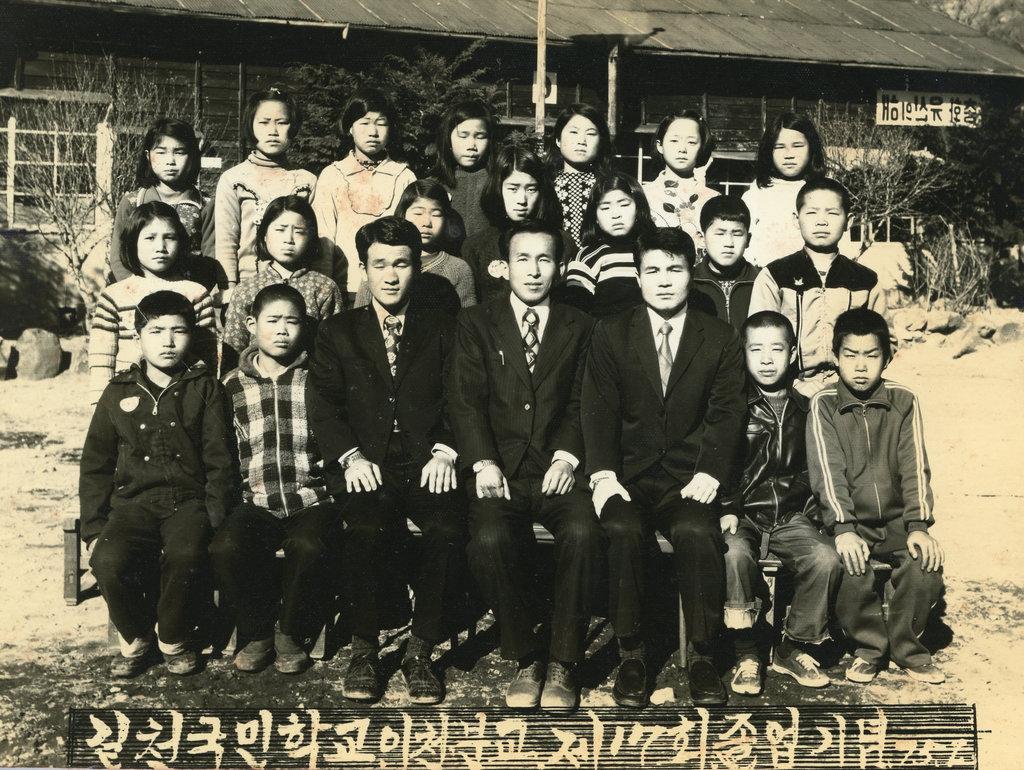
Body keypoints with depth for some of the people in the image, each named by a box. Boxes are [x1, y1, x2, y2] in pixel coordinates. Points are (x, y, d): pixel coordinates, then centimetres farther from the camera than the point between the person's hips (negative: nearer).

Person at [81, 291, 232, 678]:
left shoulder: (205, 388, 9)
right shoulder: (119, 393, 13)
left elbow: (219, 461, 4)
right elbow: (95, 466, 14)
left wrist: (213, 520, -8)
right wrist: (93, 527, 2)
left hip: (187, 500, -1)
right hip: (133, 501, 2)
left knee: (186, 556, -34)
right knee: (108, 561, -30)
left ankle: (175, 638, -6)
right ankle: (135, 638, -2)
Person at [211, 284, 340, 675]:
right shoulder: (233, 386, 14)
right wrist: (244, 494, 2)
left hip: (311, 500, -1)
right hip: (256, 504, 2)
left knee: (308, 548, -34)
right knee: (225, 548, -29)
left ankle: (291, 635, -6)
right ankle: (256, 632, -3)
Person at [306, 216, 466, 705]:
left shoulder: (442, 330, 17)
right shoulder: (337, 333, 16)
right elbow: (321, 405, 5)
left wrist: (445, 450, -10)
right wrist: (350, 455, -11)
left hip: (425, 464, 0)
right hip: (365, 466, 0)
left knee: (449, 528, -31)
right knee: (367, 528, -33)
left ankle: (420, 651, -15)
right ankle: (364, 649, -14)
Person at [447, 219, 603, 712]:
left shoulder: (578, 327, 16)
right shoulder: (476, 323, 13)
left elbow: (581, 403, 7)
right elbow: (466, 400, 2)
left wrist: (567, 456, -11)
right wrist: (484, 463, -12)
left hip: (557, 470, 1)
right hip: (501, 472, 0)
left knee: (582, 531, -30)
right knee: (490, 539, -30)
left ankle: (562, 662, -16)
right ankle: (525, 658, -11)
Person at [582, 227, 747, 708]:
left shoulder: (720, 339, 10)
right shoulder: (611, 335, 9)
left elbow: (726, 415, 2)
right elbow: (599, 411, 1)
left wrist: (708, 474, -14)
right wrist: (603, 476, -13)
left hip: (689, 479, 0)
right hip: (629, 477, 0)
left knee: (696, 531, -31)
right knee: (623, 530, -31)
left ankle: (701, 656, -17)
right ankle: (630, 655, -17)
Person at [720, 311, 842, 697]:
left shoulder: (805, 408, 12)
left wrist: (811, 508, 9)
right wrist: (726, 509, -12)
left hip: (790, 516, 3)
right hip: (742, 515, -2)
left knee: (826, 559, -26)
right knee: (735, 555, -35)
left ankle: (794, 647, -6)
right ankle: (745, 654, -19)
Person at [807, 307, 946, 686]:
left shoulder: (903, 402, 5)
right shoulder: (824, 405, -1)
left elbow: (915, 468, -2)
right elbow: (827, 471, -13)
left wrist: (918, 525, -16)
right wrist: (843, 529, -26)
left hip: (895, 520, 2)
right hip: (849, 523, -2)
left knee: (926, 562, -25)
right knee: (852, 569, -30)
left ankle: (907, 648, -2)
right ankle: (869, 647, -3)